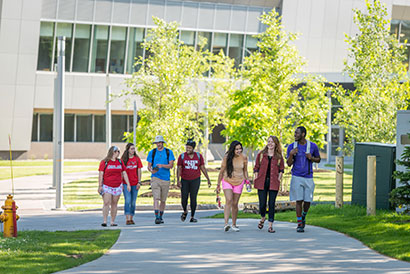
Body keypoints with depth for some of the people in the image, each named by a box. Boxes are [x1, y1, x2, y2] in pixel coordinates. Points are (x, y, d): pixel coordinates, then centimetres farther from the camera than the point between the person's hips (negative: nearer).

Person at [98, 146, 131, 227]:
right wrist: (100, 186, -10)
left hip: (117, 186, 4)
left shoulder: (120, 162, 9)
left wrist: (128, 184, 6)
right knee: (107, 203, -13)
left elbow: (124, 173, 12)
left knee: (114, 204, 5)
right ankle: (104, 221, -13)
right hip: (107, 186, -4)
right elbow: (101, 174, -4)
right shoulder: (104, 162, -3)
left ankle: (113, 222, 9)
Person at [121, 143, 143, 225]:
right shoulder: (123, 159, -2)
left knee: (133, 202, 6)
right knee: (128, 200, -13)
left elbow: (139, 171, 7)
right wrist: (121, 183, -5)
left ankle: (131, 218, 15)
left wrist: (139, 182, -1)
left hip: (135, 184, 3)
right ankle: (127, 219, -16)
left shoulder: (137, 159, 5)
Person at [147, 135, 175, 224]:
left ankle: (161, 217, 25)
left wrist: (162, 165, -23)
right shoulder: (152, 152, 6)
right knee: (156, 198, -15)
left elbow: (171, 165, -5)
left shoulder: (169, 152, 4)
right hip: (155, 178, -1)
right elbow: (149, 166, 7)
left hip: (166, 178, 1)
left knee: (163, 200, 9)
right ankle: (156, 217, -22)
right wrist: (151, 170, -17)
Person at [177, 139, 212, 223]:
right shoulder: (182, 156, -2)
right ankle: (185, 211, 28)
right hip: (185, 180, 0)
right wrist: (178, 180, -13)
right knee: (184, 199, -3)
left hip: (195, 180, 0)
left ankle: (192, 217, 2)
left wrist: (208, 179, 4)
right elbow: (179, 169, -3)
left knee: (193, 198, -6)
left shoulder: (199, 156, 0)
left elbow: (203, 168, 5)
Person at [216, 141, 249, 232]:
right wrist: (218, 185, 4)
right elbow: (222, 171, 0)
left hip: (239, 183, 2)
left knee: (235, 204, 5)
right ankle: (226, 224, -28)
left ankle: (234, 224, 20)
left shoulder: (244, 158, -2)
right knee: (228, 201, -20)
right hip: (227, 181, -2)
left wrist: (247, 180, 1)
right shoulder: (227, 158, -9)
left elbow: (245, 170, 14)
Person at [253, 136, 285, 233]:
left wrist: (279, 177, -1)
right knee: (262, 204, -1)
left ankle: (271, 225, 4)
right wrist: (256, 178, -1)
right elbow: (256, 168, 9)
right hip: (262, 182, 0)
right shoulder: (261, 155, 6)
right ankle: (263, 217, 31)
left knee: (272, 204, -3)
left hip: (273, 183, 0)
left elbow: (281, 169, 14)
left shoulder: (279, 157, 5)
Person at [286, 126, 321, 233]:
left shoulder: (313, 146, 0)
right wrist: (291, 154, -20)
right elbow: (289, 164, 0)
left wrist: (311, 158, -9)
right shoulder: (291, 147, 0)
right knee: (299, 201, -5)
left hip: (308, 178, 1)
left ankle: (303, 216, 33)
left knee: (308, 201, 2)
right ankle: (299, 224, 1)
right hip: (297, 177, -1)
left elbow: (318, 159, 12)